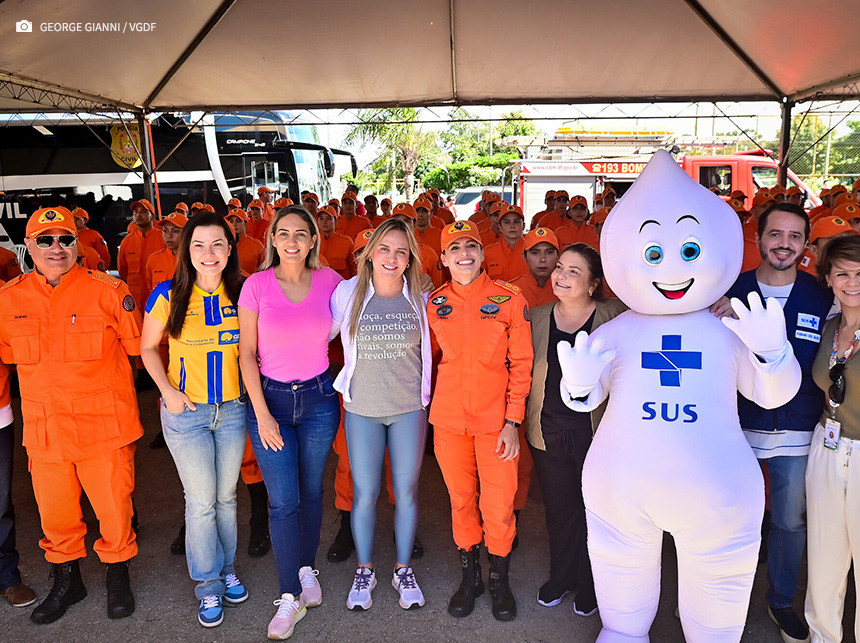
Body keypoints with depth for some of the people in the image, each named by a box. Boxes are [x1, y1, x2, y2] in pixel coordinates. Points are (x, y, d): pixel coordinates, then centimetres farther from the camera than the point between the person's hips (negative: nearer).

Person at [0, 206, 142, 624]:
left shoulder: (107, 291, -9)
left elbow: (141, 346, 0)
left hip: (104, 426, -3)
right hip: (43, 430, 3)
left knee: (113, 508, 9)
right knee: (55, 515, 18)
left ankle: (118, 575, 35)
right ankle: (66, 581, 42)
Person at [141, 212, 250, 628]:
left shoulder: (240, 293, -3)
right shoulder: (169, 295, -10)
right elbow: (148, 348, 2)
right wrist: (168, 390, -10)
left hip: (233, 408, 2)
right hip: (185, 411, -2)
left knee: (226, 496, 15)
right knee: (201, 500, 4)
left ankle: (227, 569, 36)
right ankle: (208, 586, 24)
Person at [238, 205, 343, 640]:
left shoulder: (329, 281, -3)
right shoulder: (257, 284, -7)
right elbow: (246, 352, -5)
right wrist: (262, 414, -8)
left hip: (319, 397, 2)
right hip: (270, 398, -1)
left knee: (311, 490, 13)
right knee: (283, 500, 0)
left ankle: (307, 569, 37)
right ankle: (290, 597, 16)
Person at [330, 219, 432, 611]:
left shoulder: (420, 299, -3)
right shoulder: (347, 293, -6)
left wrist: (424, 390, 8)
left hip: (409, 407, 1)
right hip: (362, 407, 0)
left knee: (407, 491, 9)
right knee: (365, 494, 7)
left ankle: (403, 569, 29)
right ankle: (364, 570, 29)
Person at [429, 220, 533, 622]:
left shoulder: (510, 300, -6)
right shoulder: (434, 304, 1)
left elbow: (521, 364, -4)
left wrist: (513, 422, -8)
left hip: (495, 420, -2)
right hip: (449, 418, 2)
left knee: (498, 505, 6)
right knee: (461, 499, 14)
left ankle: (499, 579, 30)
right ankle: (470, 576, 34)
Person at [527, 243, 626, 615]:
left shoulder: (615, 316, -5)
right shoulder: (537, 318, 3)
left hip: (596, 432, -2)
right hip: (548, 431, 3)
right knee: (558, 508, 16)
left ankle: (589, 584, 34)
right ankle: (560, 577, 38)